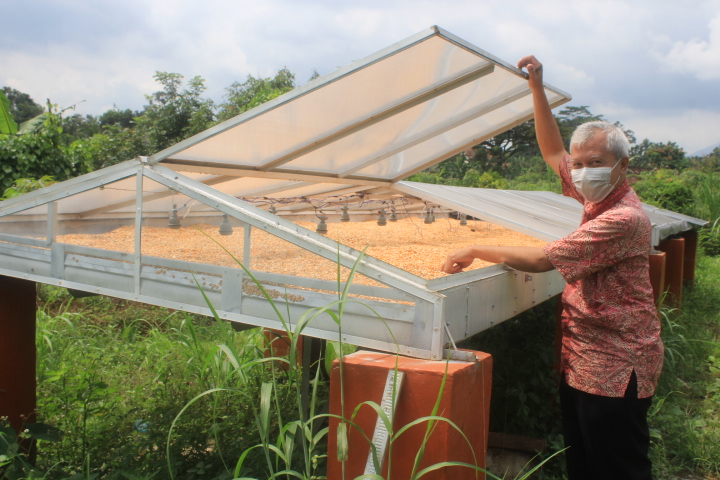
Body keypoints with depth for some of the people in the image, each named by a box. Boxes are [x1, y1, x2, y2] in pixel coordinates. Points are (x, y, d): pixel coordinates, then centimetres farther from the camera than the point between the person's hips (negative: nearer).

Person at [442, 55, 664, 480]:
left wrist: (477, 250, -16)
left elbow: (543, 259, -27)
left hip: (615, 370, -9)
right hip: (582, 361, 9)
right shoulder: (599, 196, 5)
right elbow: (553, 152, 16)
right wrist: (537, 87, 10)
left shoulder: (625, 218, -24)